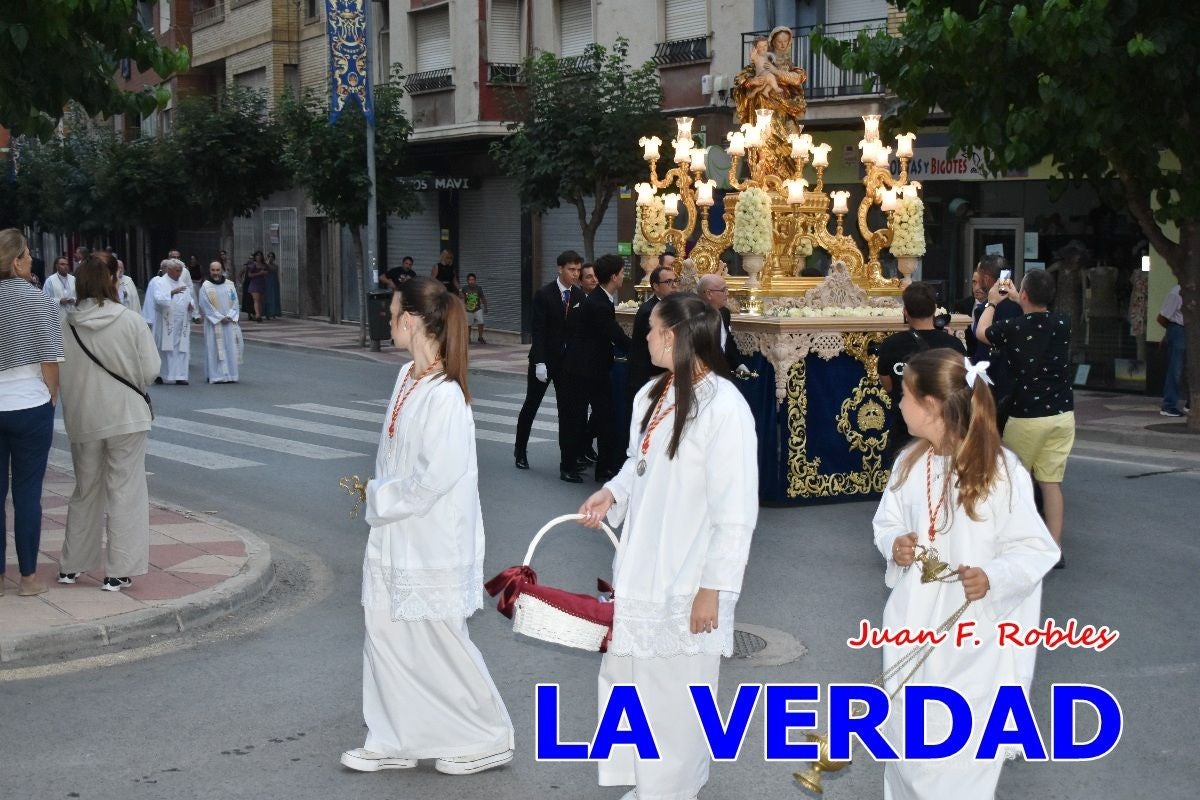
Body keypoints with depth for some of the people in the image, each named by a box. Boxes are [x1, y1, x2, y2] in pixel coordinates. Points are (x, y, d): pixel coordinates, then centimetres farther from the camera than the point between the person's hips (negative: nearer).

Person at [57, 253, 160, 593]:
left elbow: (59, 375, -3)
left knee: (85, 491, 18)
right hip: (126, 417, -3)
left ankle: (71, 566, 26)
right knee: (125, 492, 6)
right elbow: (150, 370, -11)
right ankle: (119, 571, 6)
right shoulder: (130, 321, -12)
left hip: (82, 421, 3)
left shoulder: (67, 326, -6)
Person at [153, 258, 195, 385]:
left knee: (181, 350, 1)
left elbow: (188, 298, 24)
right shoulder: (160, 283, -2)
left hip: (182, 324, 5)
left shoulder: (183, 283, 17)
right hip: (166, 323, -5)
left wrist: (191, 304, 1)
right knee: (166, 349, -2)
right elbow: (159, 299, -19)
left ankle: (179, 377, 2)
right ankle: (159, 374, 8)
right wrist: (172, 292, -35)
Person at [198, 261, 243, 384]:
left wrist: (230, 316, -8)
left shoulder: (229, 285, 9)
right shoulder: (205, 287, -1)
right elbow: (205, 306, -7)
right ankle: (216, 376, -2)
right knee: (215, 349, -4)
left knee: (230, 348, 3)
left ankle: (230, 375, 7)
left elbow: (235, 302, 7)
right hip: (213, 323, -3)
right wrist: (220, 318, -13)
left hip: (230, 322, 3)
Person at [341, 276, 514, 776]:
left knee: (439, 642, 4)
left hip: (431, 542, -9)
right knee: (385, 633, 13)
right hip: (394, 536, 9)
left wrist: (382, 498, -14)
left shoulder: (445, 395, -23)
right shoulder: (407, 377, 5)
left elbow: (438, 474, -26)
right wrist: (380, 494, 3)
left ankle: (487, 739, 22)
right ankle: (394, 741, 26)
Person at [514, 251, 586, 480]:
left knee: (568, 411, -2)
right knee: (531, 406, 13)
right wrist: (540, 363, -20)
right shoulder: (544, 295, -10)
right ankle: (520, 451, 34)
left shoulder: (579, 296, 0)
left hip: (568, 361, 2)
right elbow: (538, 331, -14)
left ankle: (568, 465, -1)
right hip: (543, 360, -2)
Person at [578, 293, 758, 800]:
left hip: (685, 583, -8)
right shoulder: (651, 395, 5)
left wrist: (714, 588, -17)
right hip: (638, 570, 8)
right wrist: (611, 493, 1)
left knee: (674, 697, 6)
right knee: (626, 680, 16)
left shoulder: (723, 405, -20)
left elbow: (736, 512, -18)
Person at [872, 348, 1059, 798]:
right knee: (905, 740, 14)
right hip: (913, 626, 6)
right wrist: (894, 544, -7)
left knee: (958, 755, -5)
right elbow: (886, 523, 15)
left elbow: (1036, 550, -12)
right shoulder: (910, 463, 3)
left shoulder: (1001, 472, -16)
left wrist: (992, 578, -30)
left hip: (974, 636, -6)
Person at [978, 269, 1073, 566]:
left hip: (1027, 416, -4)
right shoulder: (1062, 324, -2)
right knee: (1051, 482, 8)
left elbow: (982, 332, 9)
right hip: (1062, 414, 4)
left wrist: (992, 302, 25)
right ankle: (1054, 549, 8)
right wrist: (1015, 297, 35)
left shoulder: (1012, 329, -14)